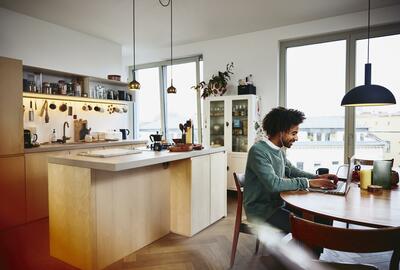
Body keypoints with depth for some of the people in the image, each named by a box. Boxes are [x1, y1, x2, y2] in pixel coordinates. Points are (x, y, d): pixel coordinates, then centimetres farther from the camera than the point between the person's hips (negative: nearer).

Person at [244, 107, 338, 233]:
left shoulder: (279, 150, 7)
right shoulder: (258, 151, -21)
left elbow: (290, 170, 18)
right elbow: (273, 184, -30)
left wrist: (317, 177, 4)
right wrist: (308, 183, -25)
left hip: (278, 204, 8)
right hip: (261, 210, -8)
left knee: (323, 217, 1)